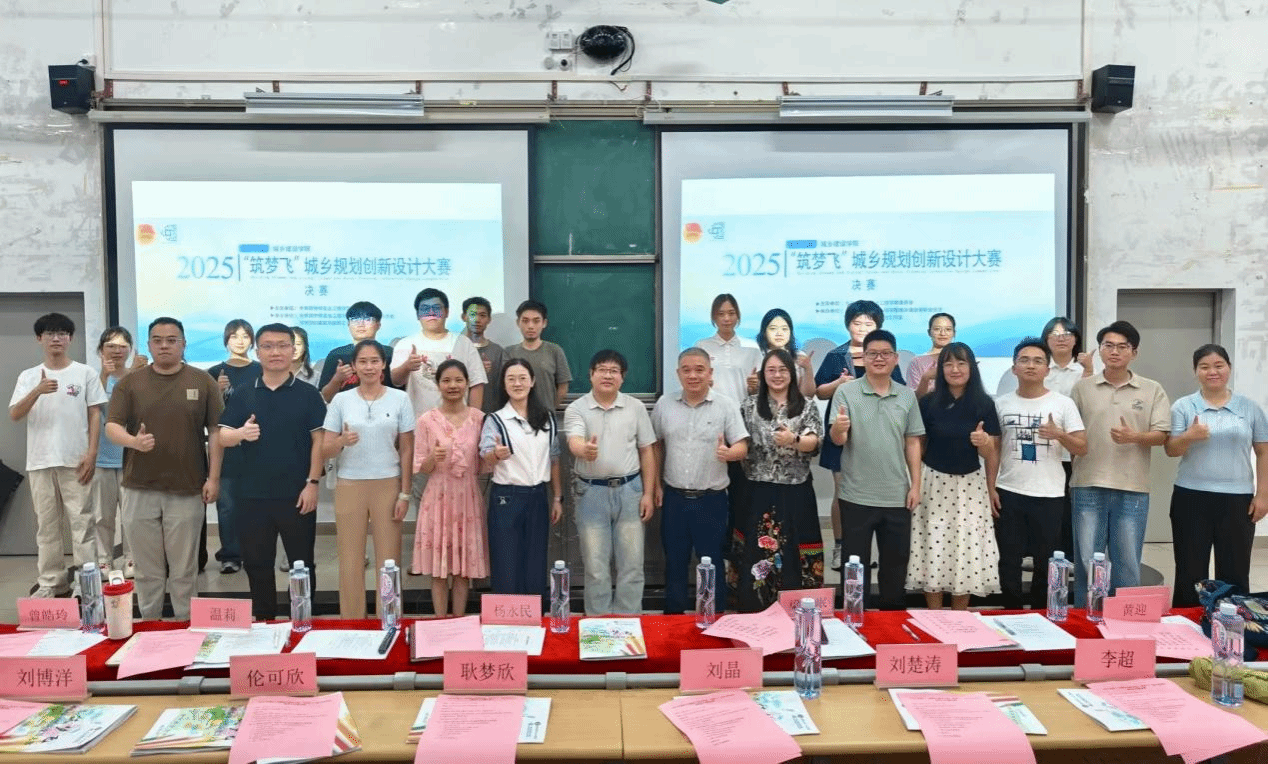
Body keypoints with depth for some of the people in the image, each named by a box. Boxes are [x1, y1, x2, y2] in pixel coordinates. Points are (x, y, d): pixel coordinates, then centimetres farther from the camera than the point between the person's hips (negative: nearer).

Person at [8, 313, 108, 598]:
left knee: (82, 522, -1)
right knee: (46, 525, 9)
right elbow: (14, 415, -2)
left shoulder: (85, 373, 3)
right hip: (40, 462, 3)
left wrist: (91, 453, -8)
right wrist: (38, 391, -20)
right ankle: (50, 582, 18)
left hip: (75, 460, -2)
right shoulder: (28, 377, 9)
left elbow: (95, 415, 1)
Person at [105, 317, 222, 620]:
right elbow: (112, 427, -1)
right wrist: (134, 441, -24)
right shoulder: (129, 383, 4)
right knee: (147, 569, 10)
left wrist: (213, 478, -4)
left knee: (184, 569, 7)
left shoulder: (203, 382, 2)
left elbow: (216, 431, 2)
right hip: (140, 489, 1)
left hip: (187, 489, -1)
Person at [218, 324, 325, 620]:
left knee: (302, 562, 6)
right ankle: (263, 621, 26)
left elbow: (319, 439, -3)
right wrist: (241, 433, -20)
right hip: (254, 495, 3)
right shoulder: (242, 395, 6)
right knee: (257, 564, 12)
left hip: (297, 494, -2)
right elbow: (222, 437, 3)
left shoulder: (308, 394, -1)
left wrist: (312, 483, -10)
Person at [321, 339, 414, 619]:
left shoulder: (400, 399, 1)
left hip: (388, 485, -1)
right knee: (350, 559, 4)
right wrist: (342, 441, -20)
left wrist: (405, 493, -2)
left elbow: (406, 450, 3)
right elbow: (325, 451, 1)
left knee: (388, 559, 2)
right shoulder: (341, 400, 3)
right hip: (350, 486, 1)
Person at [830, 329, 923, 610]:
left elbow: (912, 442, 8)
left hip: (897, 496, 3)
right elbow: (838, 440, -14)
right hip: (857, 496, -3)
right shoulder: (846, 392, -6)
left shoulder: (907, 395, 5)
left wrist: (915, 485, 2)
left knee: (896, 562, 15)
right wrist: (838, 428, -38)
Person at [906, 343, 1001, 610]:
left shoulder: (984, 404, -1)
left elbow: (992, 454, 1)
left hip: (970, 486, 1)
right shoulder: (928, 402, -2)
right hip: (933, 483, 0)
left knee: (966, 554, 4)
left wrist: (985, 443, -21)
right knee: (933, 553, 1)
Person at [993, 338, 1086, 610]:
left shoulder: (1063, 403, -1)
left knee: (1045, 562, 9)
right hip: (1008, 493, 1)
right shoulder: (1001, 403, 4)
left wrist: (1059, 435, -22)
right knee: (1009, 561, 7)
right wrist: (990, 487, 1)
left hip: (1048, 495, -1)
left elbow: (1082, 447, -2)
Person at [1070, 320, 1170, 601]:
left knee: (1128, 562, 8)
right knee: (1087, 560, 5)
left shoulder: (1153, 390, 5)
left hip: (1132, 488, 0)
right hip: (1088, 485, 0)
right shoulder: (1082, 387, 6)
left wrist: (1135, 436, -19)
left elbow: (1162, 435, -1)